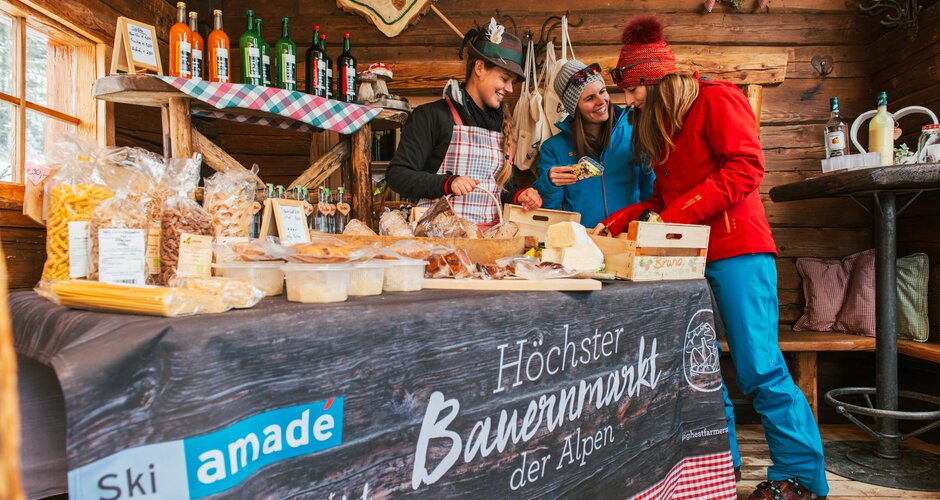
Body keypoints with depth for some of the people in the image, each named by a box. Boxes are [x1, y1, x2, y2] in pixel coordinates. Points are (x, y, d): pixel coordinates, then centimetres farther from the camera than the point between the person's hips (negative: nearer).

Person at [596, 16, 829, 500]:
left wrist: (680, 214, -18)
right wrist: (617, 222, 12)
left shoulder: (716, 99, -2)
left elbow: (745, 166, -15)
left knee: (758, 366, -7)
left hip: (736, 250, -8)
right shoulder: (660, 123, 22)